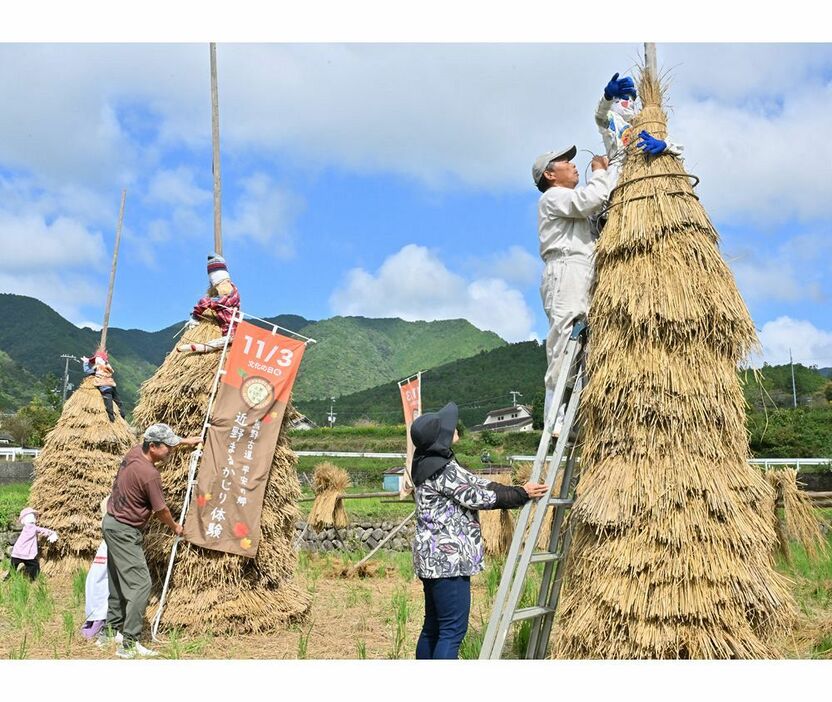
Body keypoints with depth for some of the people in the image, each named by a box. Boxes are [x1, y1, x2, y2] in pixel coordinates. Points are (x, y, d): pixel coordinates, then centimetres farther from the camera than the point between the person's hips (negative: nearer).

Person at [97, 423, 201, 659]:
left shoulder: (134, 453, 1)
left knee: (117, 582, 18)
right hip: (125, 532, -10)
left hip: (111, 522, 10)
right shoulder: (150, 475, -24)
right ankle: (128, 644, -9)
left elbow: (157, 444, 26)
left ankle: (109, 632, 27)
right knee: (140, 584, -9)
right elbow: (161, 510, -11)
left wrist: (184, 441, 33)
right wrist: (175, 527, 8)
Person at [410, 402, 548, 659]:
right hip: (448, 558, -10)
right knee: (453, 630, -7)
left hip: (434, 558, 10)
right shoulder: (441, 469, -18)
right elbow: (478, 497, -12)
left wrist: (518, 491, 10)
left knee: (433, 627, 15)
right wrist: (521, 494, -1)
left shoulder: (429, 463, 13)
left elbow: (475, 483, 14)